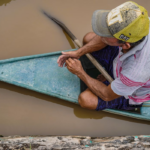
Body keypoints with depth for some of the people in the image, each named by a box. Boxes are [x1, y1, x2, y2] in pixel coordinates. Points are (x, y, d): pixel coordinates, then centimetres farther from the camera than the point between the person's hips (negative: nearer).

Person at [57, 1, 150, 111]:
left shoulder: (136, 72, -47)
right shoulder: (136, 22, -32)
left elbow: (107, 95, -26)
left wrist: (80, 73, -17)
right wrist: (78, 53, -12)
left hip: (129, 96, -5)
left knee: (85, 100, -22)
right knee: (88, 38, -2)